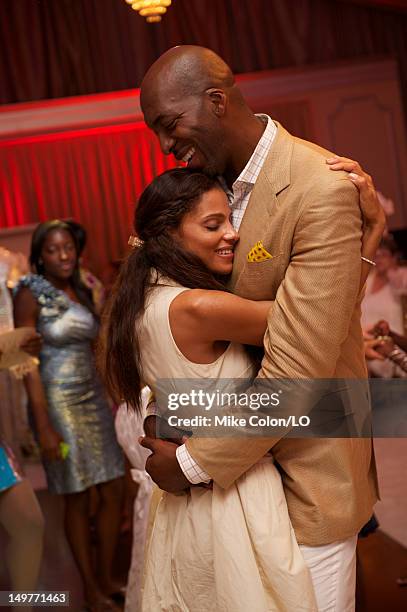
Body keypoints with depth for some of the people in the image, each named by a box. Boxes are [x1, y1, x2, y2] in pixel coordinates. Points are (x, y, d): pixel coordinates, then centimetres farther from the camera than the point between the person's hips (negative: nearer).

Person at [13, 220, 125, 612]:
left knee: (112, 491, 7)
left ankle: (107, 578, 25)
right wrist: (44, 425, -18)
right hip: (58, 402, -6)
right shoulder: (30, 294, -10)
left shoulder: (82, 292, 8)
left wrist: (112, 401, 9)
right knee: (77, 500, 4)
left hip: (93, 397, 6)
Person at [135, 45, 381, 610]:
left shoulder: (322, 191, -24)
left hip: (306, 469, -6)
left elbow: (298, 372, -27)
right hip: (242, 451, 7)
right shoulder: (214, 181, 2)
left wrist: (194, 463, -19)